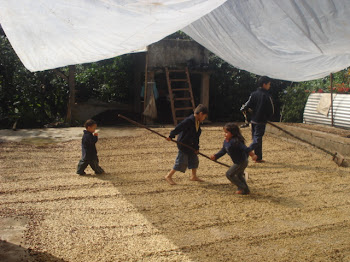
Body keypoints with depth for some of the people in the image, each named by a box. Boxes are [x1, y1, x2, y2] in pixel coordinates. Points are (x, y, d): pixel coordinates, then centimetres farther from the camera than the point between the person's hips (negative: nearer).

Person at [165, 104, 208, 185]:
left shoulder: (197, 123, 9)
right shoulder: (189, 121, -20)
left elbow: (196, 137, 13)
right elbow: (178, 128, -24)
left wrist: (196, 148, 9)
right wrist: (171, 136, -29)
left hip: (191, 146, 9)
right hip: (183, 145, -9)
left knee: (194, 160, 15)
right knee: (181, 162, -7)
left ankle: (194, 176, 32)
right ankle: (169, 176, 4)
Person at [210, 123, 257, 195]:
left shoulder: (235, 141, -28)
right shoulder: (226, 142, 2)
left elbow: (245, 148, -34)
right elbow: (223, 151, 13)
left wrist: (253, 155, -41)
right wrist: (215, 156, 5)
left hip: (241, 162, -10)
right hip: (238, 162, 10)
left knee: (229, 174, -8)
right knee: (239, 175, 25)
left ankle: (243, 188, 2)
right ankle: (245, 190, 41)